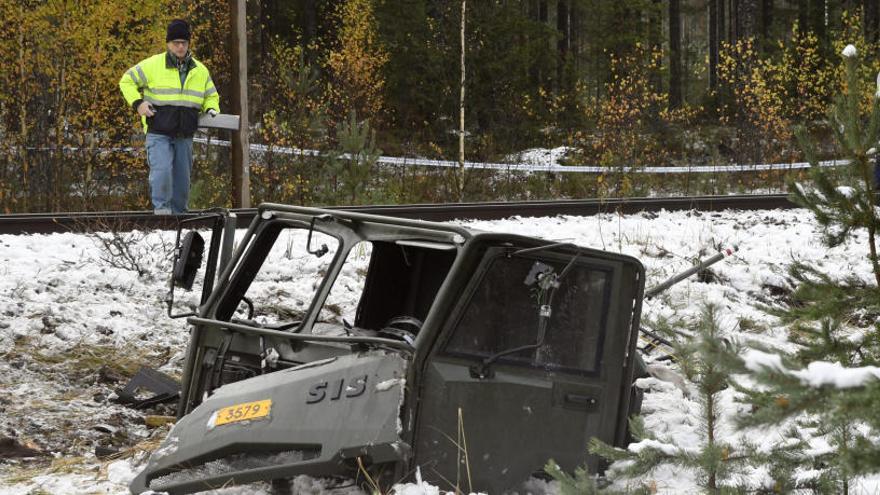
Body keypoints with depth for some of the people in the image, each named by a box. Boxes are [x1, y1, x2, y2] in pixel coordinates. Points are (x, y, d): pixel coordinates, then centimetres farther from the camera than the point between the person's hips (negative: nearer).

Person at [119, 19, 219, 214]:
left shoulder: (200, 70, 11)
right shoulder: (152, 65, -2)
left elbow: (211, 96, 23)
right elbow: (127, 81, 6)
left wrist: (211, 110, 1)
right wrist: (137, 103, -9)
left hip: (185, 136, 4)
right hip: (159, 133, -4)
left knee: (182, 178, 8)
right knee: (162, 171, -21)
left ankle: (178, 213, 19)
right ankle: (161, 208, -14)